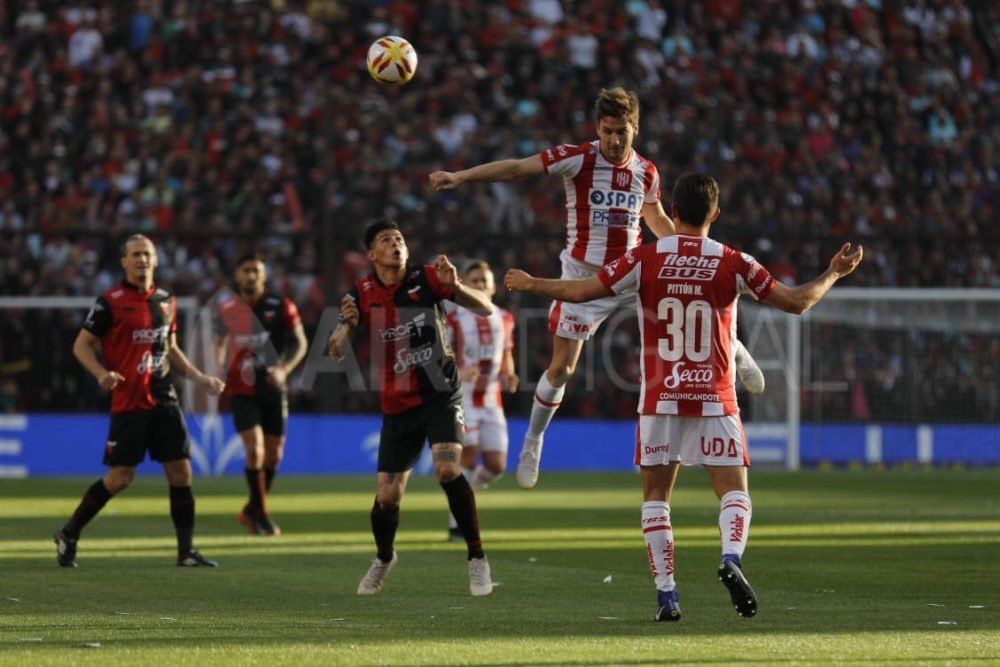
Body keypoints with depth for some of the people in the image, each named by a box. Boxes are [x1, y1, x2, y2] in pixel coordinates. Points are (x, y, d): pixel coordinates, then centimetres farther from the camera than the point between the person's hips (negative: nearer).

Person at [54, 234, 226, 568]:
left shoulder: (166, 301, 12)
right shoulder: (111, 302, -6)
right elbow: (82, 345, -3)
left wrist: (200, 378, 16)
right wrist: (102, 373, -20)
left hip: (164, 400, 5)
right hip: (129, 401, -5)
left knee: (180, 472, 0)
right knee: (121, 475, -5)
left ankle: (186, 551, 6)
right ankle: (68, 535, 11)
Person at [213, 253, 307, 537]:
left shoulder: (281, 306, -3)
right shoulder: (227, 308, 1)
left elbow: (300, 343, 2)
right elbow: (221, 342, 16)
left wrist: (284, 369, -14)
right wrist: (219, 367, -2)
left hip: (273, 388, 1)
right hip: (242, 388, -1)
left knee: (273, 454, 7)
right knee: (255, 448, -16)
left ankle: (252, 511, 27)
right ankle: (261, 514, -2)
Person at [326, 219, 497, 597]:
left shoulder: (426, 279, -6)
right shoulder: (362, 295, -1)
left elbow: (487, 309, -8)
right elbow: (335, 352, -1)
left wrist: (454, 286, -27)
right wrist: (348, 325, -22)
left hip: (440, 395, -2)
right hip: (397, 406, 2)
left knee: (447, 470, -25)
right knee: (386, 496, 0)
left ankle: (477, 559, -12)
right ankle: (384, 559, 32)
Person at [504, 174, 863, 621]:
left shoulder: (646, 259, -4)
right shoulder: (734, 264, -3)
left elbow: (581, 291, -2)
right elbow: (797, 302, 2)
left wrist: (529, 284, 14)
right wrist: (834, 274, 19)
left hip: (660, 399, 0)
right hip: (715, 399, 0)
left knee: (655, 496, 9)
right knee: (734, 491, 3)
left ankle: (666, 594, 0)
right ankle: (731, 558, -26)